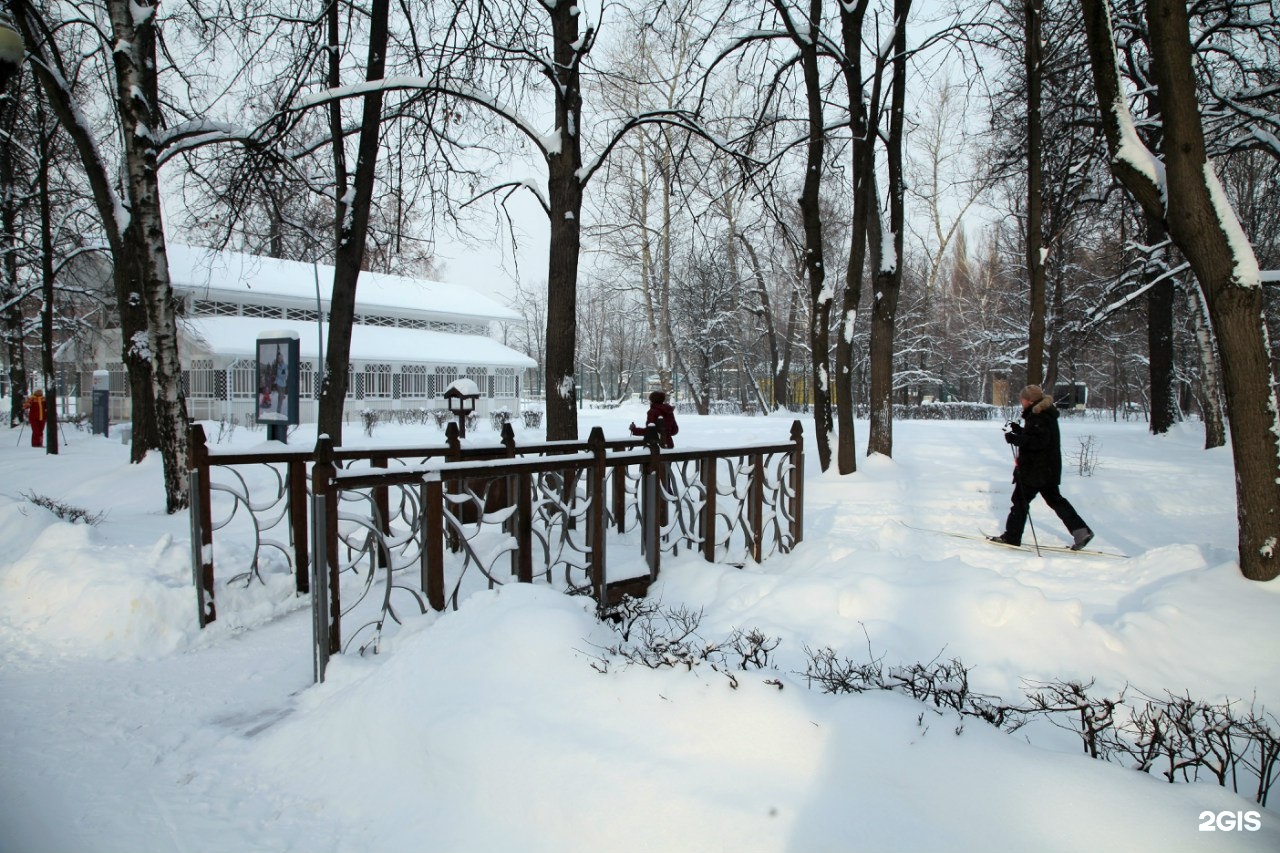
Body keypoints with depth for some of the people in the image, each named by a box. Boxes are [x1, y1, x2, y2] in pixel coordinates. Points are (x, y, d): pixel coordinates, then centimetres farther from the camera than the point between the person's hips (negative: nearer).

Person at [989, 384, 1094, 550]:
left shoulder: (1039, 417, -19)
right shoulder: (1045, 413, 13)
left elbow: (1039, 441, -28)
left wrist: (1015, 439, -26)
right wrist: (1019, 430, 11)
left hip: (1035, 470, -10)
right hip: (1048, 469, 10)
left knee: (1020, 500, -2)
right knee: (1054, 499, 15)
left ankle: (1011, 537, 5)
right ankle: (1081, 531, 13)